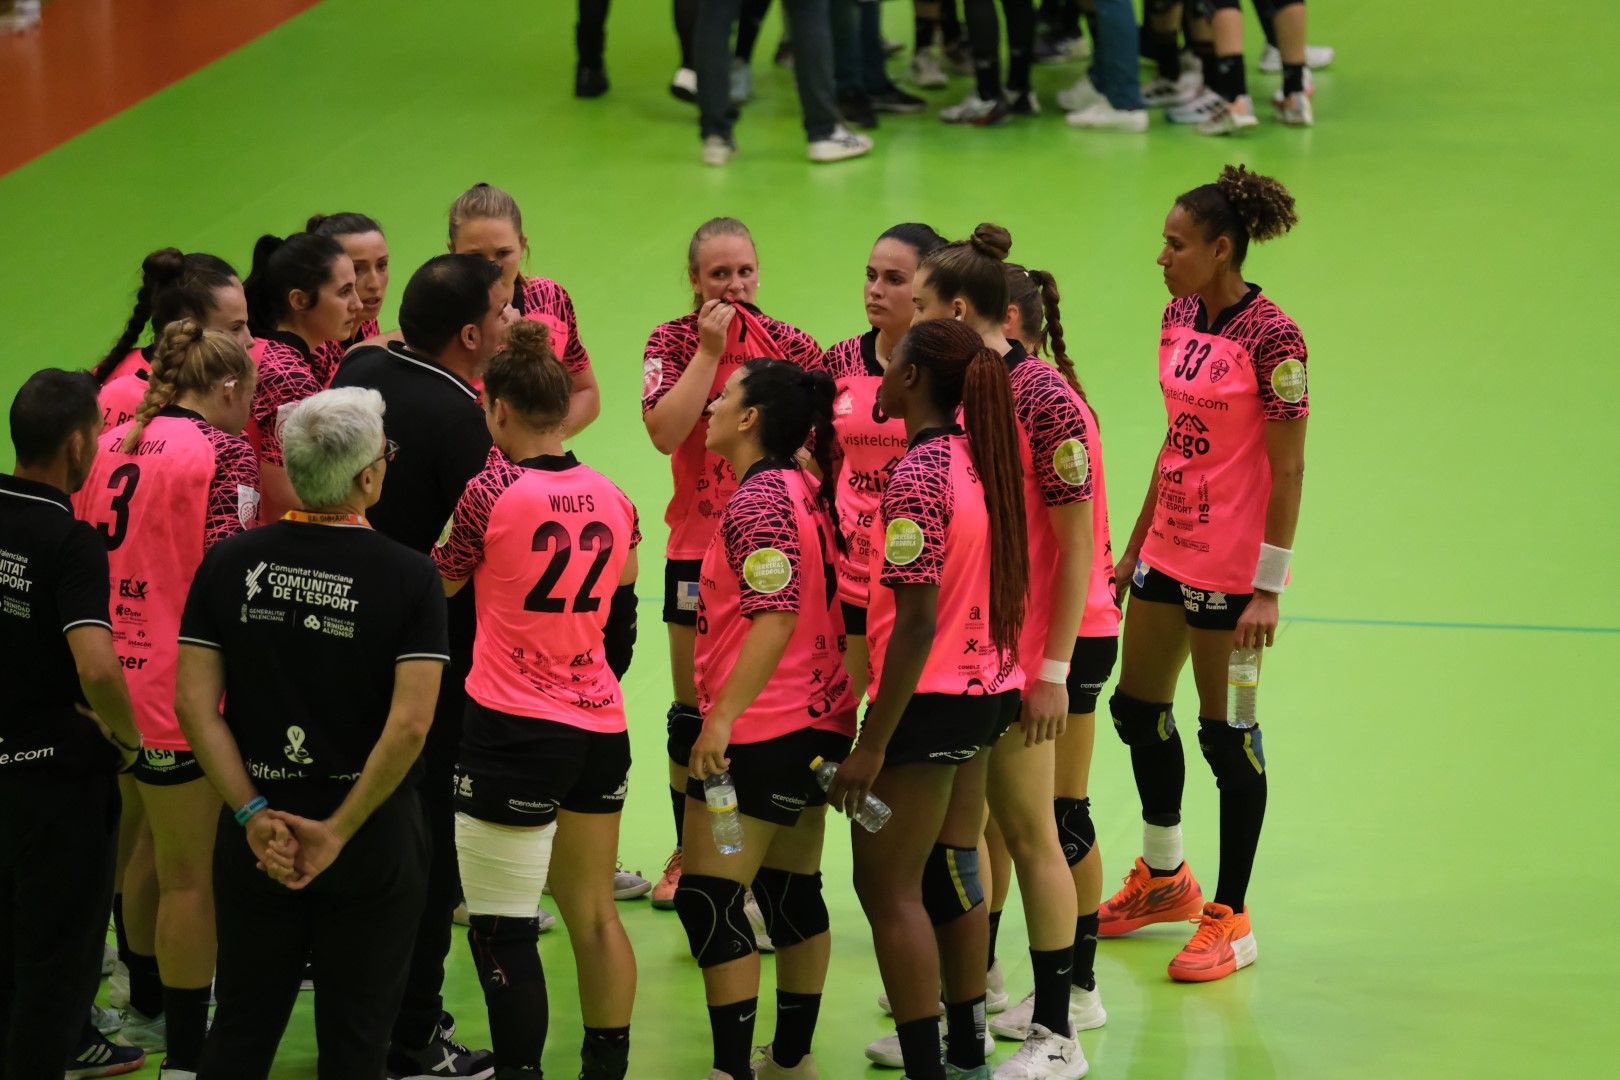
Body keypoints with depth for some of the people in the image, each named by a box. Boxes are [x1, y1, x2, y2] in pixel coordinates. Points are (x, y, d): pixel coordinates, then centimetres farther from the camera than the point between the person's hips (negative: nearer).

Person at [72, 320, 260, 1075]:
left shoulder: (112, 445, 10)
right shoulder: (223, 452, -11)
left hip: (112, 676, 8)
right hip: (183, 683, -8)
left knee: (156, 842, 25)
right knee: (192, 872, 1)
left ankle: (147, 1008, 38)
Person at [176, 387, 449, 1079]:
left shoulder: (229, 563, -3)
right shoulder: (407, 576, -12)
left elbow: (195, 705, -7)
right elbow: (409, 724, -19)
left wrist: (254, 814, -8)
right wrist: (338, 832, -14)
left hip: (257, 837, 3)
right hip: (370, 840, -3)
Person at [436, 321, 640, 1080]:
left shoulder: (492, 492, -11)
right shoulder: (614, 503, 5)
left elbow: (440, 583, 5)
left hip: (513, 729, -6)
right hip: (599, 726, 6)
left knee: (503, 931, -4)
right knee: (594, 912, 14)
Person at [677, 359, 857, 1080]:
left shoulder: (758, 501, -17)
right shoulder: (810, 491, 11)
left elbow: (776, 618, -25)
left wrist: (721, 719, -24)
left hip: (759, 732, -10)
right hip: (818, 724, 10)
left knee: (708, 902, -6)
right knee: (792, 890, 17)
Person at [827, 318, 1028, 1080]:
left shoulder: (917, 477, -20)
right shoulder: (980, 459, 6)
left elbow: (917, 623, -23)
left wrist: (872, 745, -20)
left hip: (928, 699, -9)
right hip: (987, 693, 9)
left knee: (887, 887, -1)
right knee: (952, 874, 18)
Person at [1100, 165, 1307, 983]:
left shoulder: (1270, 338, -18)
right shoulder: (1179, 317, 5)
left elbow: (1287, 470, -17)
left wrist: (1268, 589, -18)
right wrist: (1136, 544, 18)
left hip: (1229, 563, -8)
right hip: (1167, 548, 8)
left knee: (1226, 731, 1)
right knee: (1137, 707, 17)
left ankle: (1230, 918, 12)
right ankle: (1164, 879, 36)